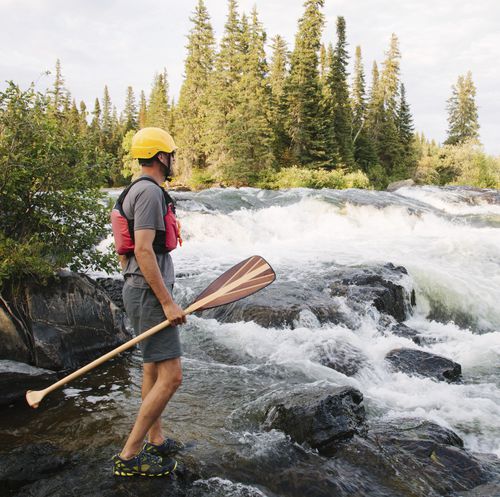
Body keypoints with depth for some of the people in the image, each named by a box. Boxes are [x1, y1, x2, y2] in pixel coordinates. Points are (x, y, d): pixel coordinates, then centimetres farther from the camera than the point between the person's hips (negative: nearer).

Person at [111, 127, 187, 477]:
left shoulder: (138, 191, 17)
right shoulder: (150, 191, -15)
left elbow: (124, 250, 21)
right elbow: (143, 250, -24)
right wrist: (167, 303, -23)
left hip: (141, 290, 11)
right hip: (150, 292, -11)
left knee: (152, 371, 18)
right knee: (171, 377, -10)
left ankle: (156, 441, 30)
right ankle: (130, 456, -1)